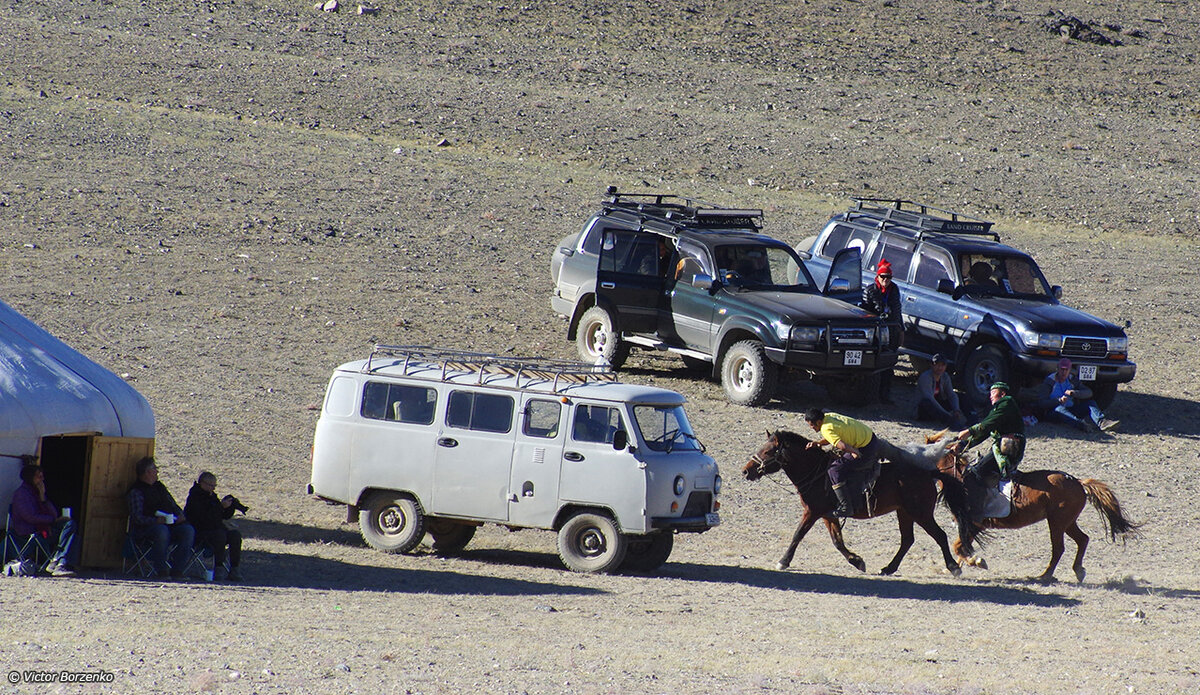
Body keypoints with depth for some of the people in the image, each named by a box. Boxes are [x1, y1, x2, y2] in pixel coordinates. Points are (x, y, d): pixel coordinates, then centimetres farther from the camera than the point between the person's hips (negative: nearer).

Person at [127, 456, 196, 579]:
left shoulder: (160, 487, 26)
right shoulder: (136, 491, 1)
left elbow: (173, 505, 27)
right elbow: (137, 517, -9)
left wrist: (180, 515, 4)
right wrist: (155, 521, -25)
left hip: (171, 524, 6)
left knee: (188, 530, -22)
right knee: (162, 531, -40)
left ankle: (177, 570, -22)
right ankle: (161, 571, -31)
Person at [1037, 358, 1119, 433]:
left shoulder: (1072, 381, 13)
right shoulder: (1049, 381, 0)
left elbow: (1089, 393, 1)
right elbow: (1042, 403, -12)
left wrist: (1074, 393, -17)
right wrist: (1059, 401, -27)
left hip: (1071, 409, 5)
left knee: (1091, 403, -10)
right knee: (1060, 409, -38)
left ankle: (1102, 422, -41)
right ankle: (1081, 424, -65)